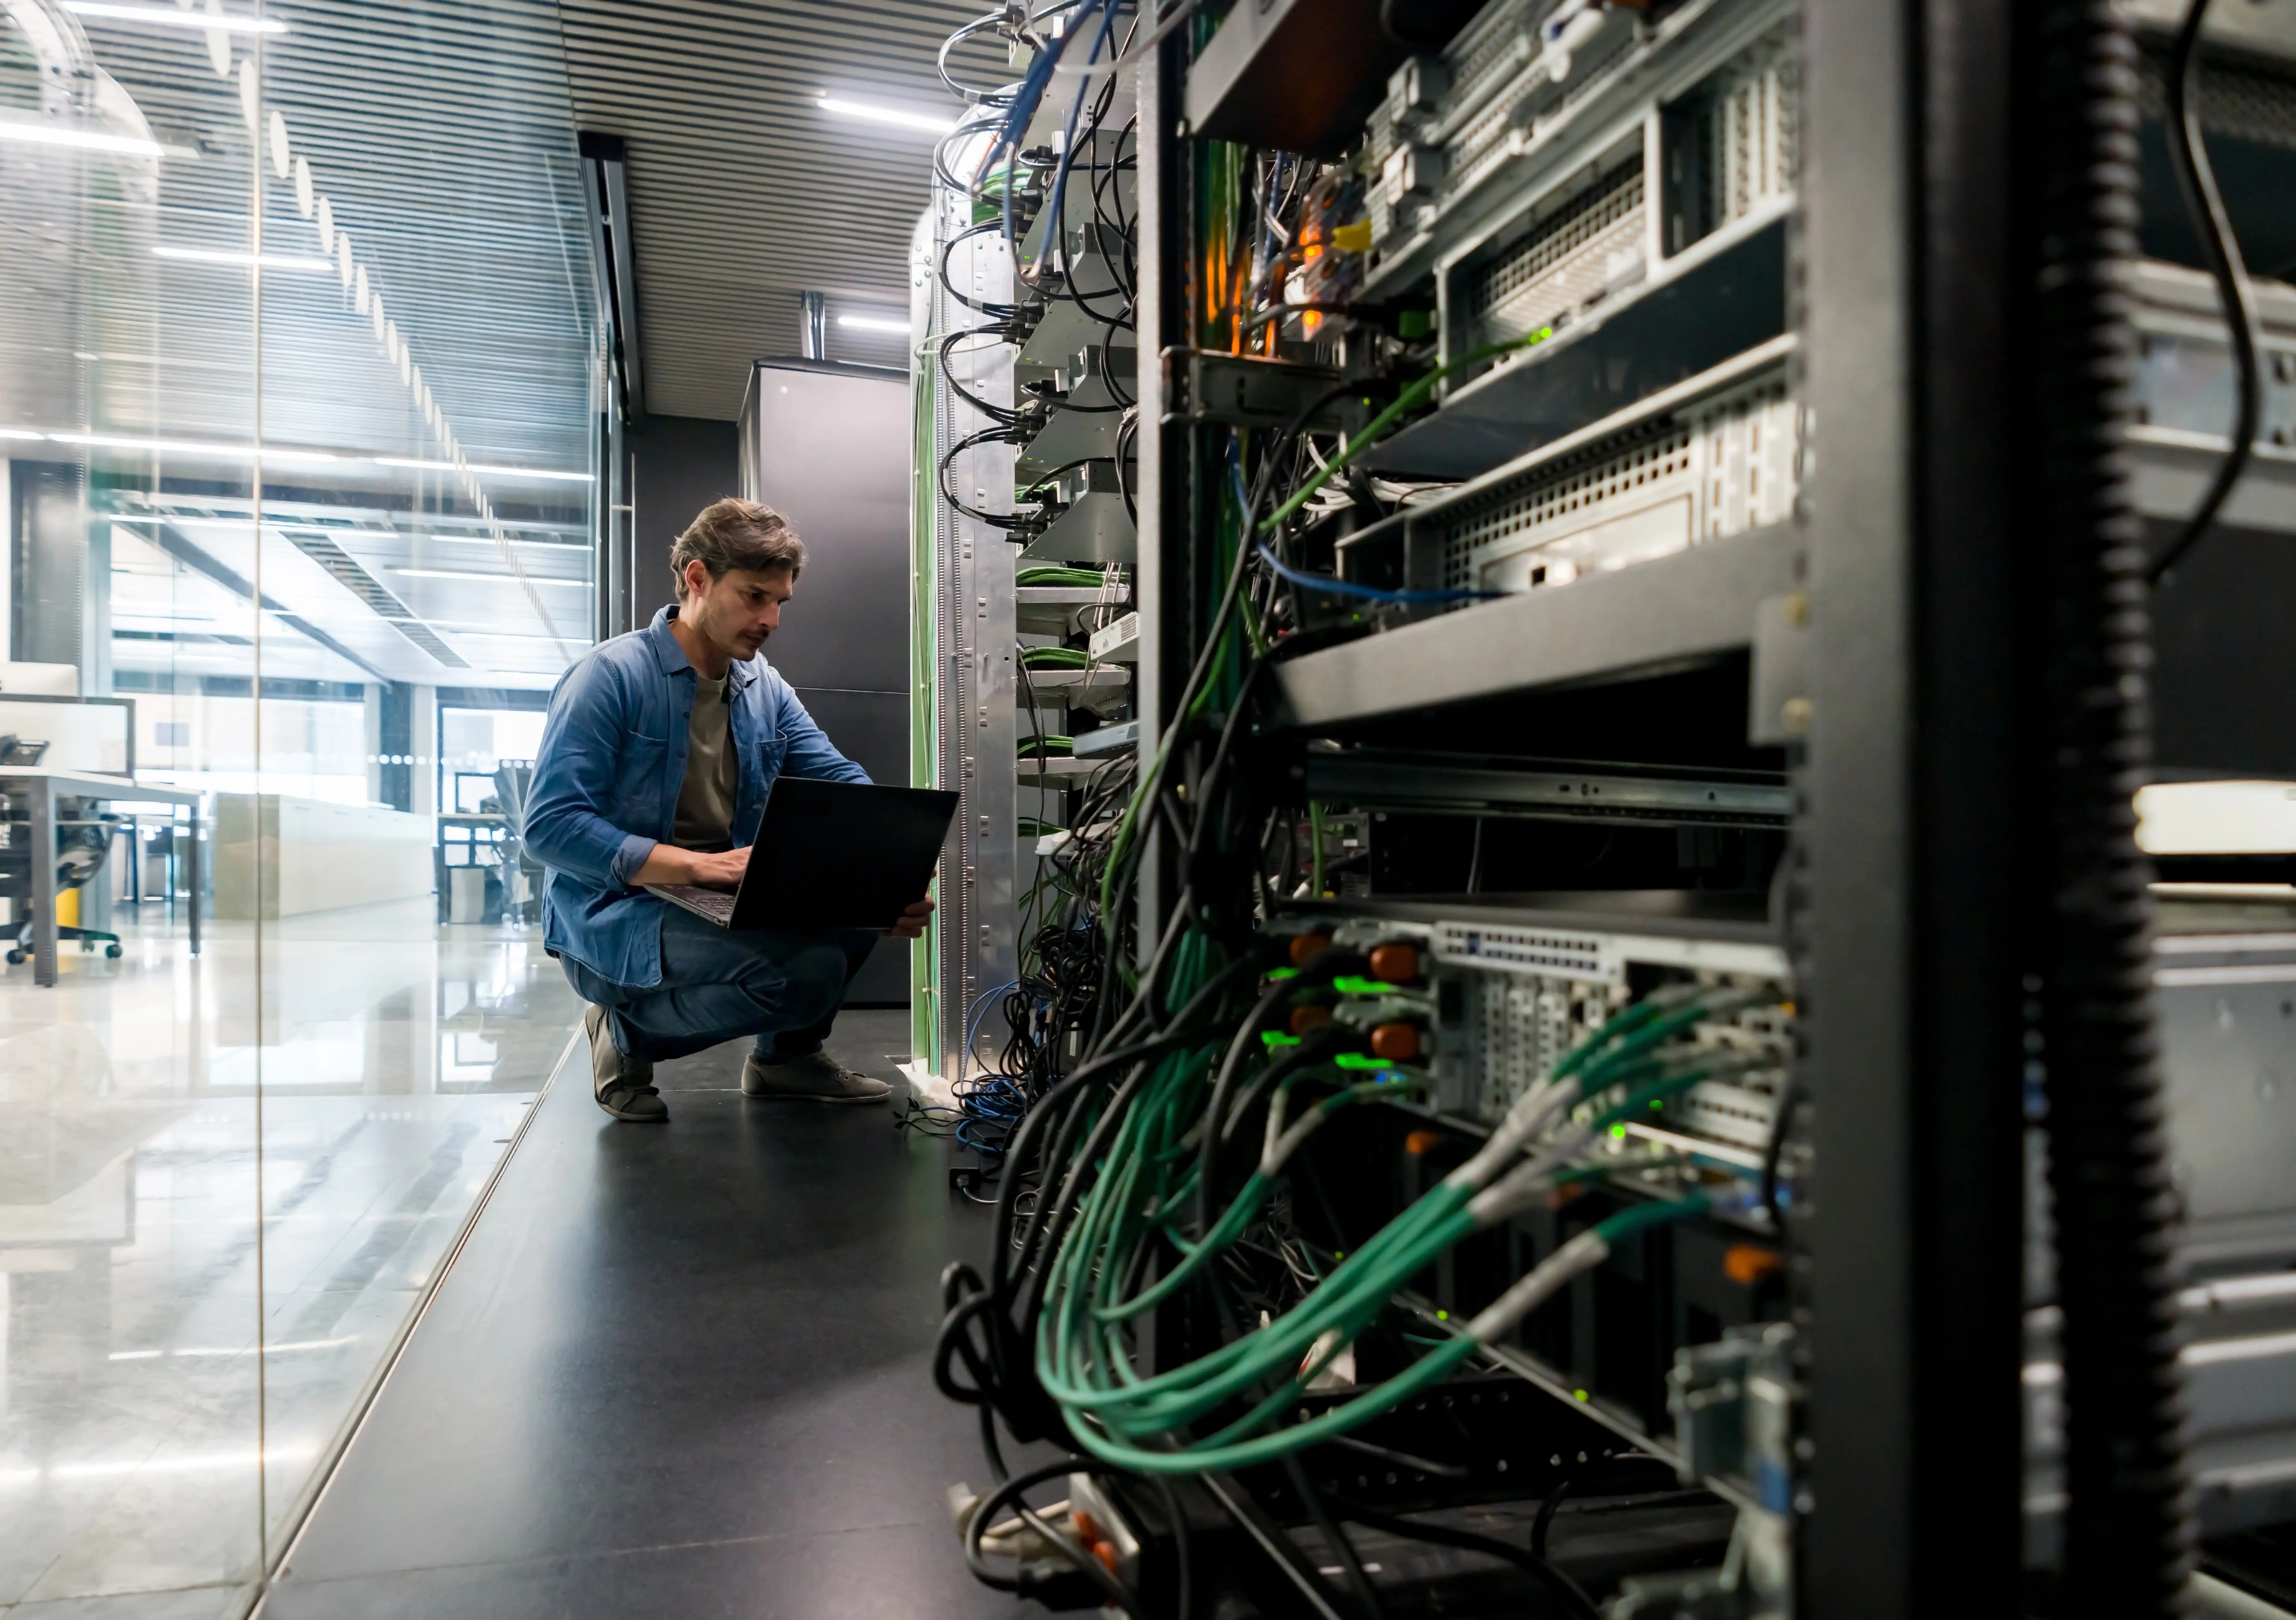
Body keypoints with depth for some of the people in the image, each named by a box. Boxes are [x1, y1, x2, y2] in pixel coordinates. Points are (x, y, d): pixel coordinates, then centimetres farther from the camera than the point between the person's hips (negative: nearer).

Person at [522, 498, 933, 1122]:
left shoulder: (766, 690, 8)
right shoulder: (610, 675, -12)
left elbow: (845, 785, 1)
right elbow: (550, 825, -20)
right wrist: (700, 865, -30)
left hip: (719, 905, 7)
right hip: (613, 915, -7)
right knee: (808, 969, -28)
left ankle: (787, 1056, 10)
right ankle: (630, 1033, -2)